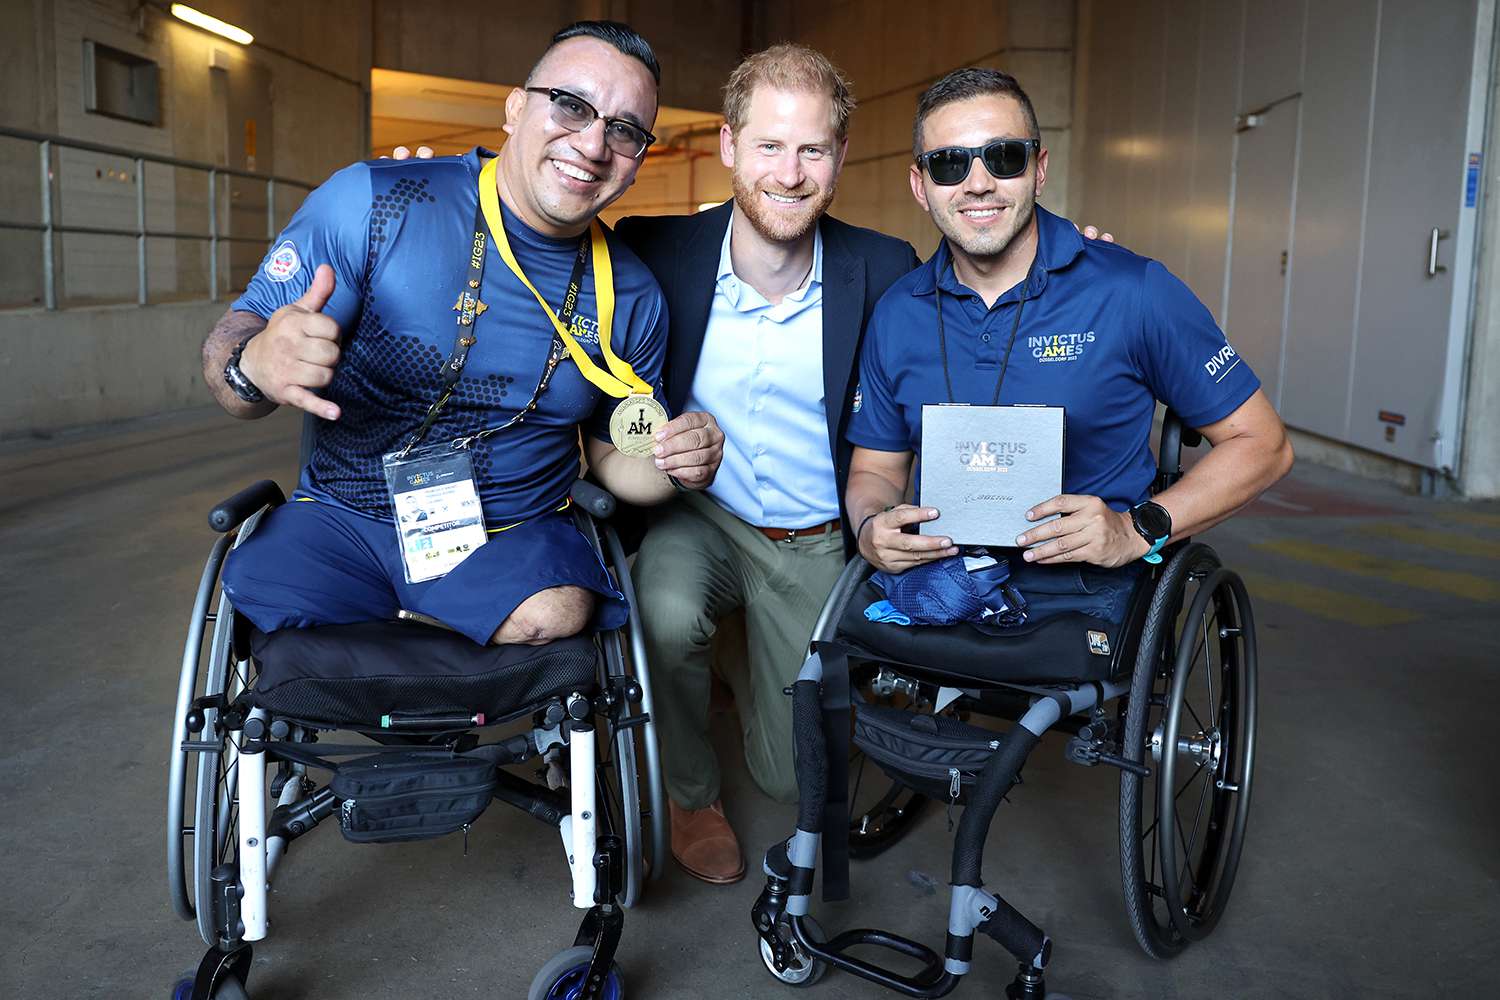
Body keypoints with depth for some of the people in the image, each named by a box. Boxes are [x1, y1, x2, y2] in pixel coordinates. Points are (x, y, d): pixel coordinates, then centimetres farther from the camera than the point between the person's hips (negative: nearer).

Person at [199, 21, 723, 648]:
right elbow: (231, 345, -10)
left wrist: (675, 468, -12)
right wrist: (255, 366, -35)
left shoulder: (633, 297, 1)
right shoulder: (372, 204, -10)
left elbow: (614, 457, 11)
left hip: (515, 536, 2)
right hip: (342, 520, -1)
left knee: (556, 614, -28)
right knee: (260, 605, -27)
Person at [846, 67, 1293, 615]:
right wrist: (871, 531, -9)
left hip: (1090, 602, -3)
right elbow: (875, 469, 14)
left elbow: (1262, 444, -1)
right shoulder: (895, 315, 4)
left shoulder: (1133, 292, -7)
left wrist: (1138, 529, -15)